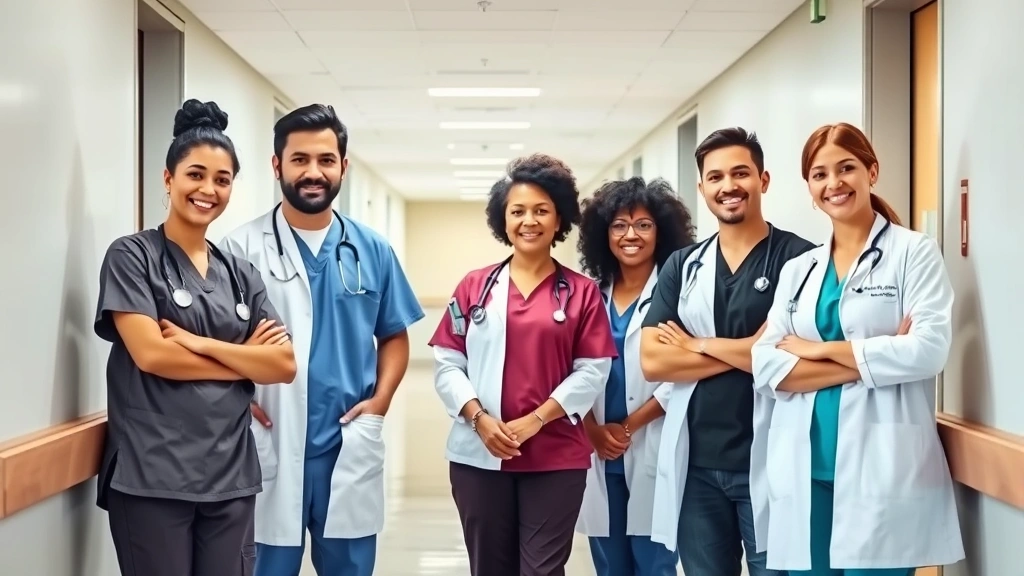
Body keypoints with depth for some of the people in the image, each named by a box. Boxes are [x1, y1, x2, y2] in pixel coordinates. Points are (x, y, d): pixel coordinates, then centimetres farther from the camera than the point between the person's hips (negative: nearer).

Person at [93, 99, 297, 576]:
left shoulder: (241, 273, 13)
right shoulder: (132, 256, 1)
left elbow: (285, 365, 3)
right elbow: (150, 354, -12)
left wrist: (200, 343, -9)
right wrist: (245, 359, -4)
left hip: (231, 477, 4)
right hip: (152, 477, -4)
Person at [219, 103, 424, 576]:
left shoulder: (372, 250, 8)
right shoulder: (243, 247, -3)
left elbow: (393, 337, 13)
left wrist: (379, 402, -2)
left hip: (351, 448, 3)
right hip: (270, 447, -3)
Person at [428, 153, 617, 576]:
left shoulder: (582, 291, 4)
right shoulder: (475, 286, 7)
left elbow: (592, 371, -2)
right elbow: (447, 364, 3)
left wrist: (535, 420, -12)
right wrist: (479, 418, -12)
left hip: (557, 457, -1)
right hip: (479, 455, 1)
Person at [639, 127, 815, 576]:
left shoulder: (799, 258, -5)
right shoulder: (682, 266, 8)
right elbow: (652, 362, -1)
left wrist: (698, 345, -4)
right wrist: (744, 351, -10)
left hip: (768, 461, -4)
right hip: (696, 463, 4)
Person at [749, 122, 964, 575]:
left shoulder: (914, 252, 0)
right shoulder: (797, 270, 13)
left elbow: (928, 350, -14)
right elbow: (766, 367, 2)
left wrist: (821, 350, -6)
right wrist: (873, 358, -10)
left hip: (882, 471, -4)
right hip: (805, 472, 5)